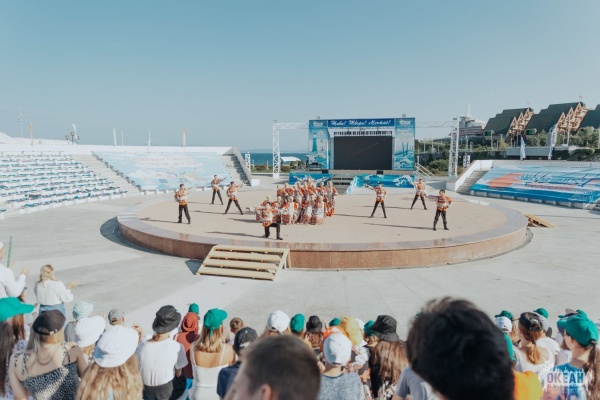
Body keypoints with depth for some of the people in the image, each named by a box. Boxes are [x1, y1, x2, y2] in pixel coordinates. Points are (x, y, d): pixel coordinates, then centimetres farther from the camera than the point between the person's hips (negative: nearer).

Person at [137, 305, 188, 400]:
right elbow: (178, 374, -10)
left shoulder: (141, 346, -18)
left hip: (146, 392, 3)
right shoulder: (177, 347, -25)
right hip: (167, 392, -3)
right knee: (182, 378, 26)